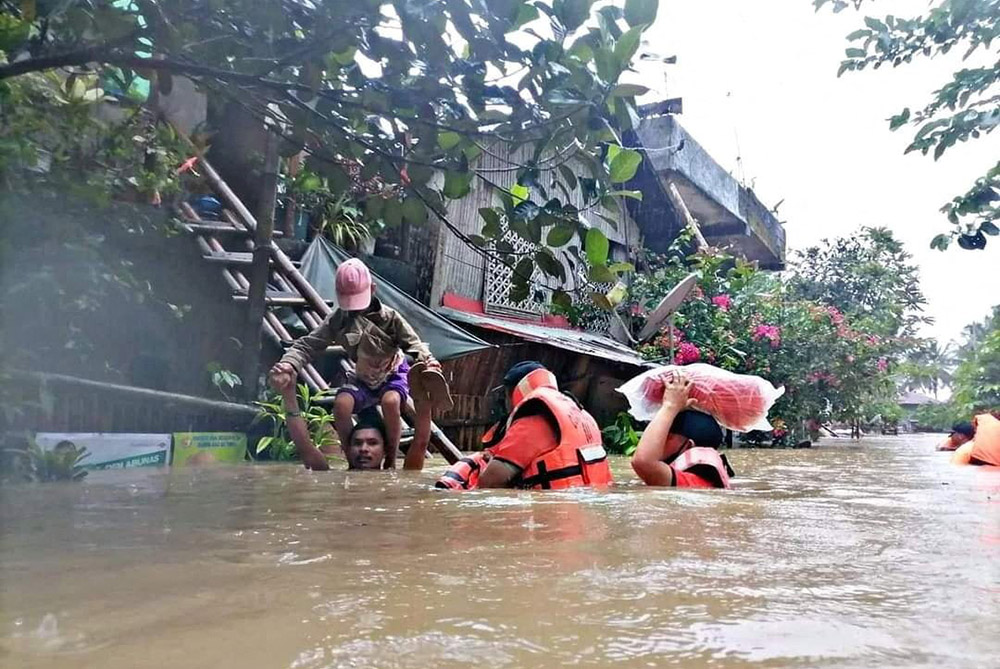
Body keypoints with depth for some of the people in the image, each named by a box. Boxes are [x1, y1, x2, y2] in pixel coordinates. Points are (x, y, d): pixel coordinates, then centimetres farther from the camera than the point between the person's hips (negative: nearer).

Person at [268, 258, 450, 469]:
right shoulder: (337, 320, -12)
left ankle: (391, 462, -15)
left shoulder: (389, 317, -16)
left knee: (390, 401, -37)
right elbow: (307, 345, -16)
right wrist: (289, 365, -38)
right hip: (362, 379, 2)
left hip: (394, 374, -2)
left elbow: (413, 342, -19)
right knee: (341, 404, -30)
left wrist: (427, 360, -43)